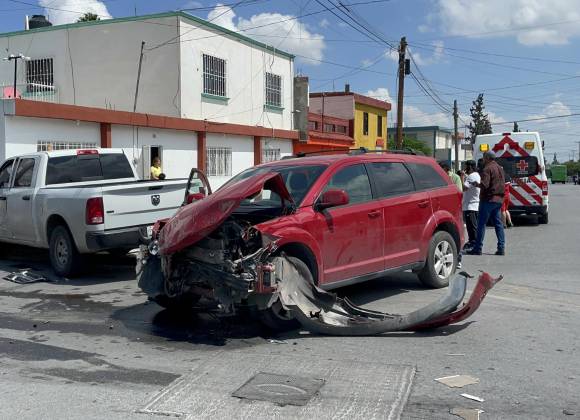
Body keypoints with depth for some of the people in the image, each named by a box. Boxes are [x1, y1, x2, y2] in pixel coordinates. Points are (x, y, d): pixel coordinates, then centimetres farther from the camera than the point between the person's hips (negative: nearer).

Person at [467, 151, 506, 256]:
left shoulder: (487, 169, -12)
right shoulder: (500, 168, 15)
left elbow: (484, 185, -21)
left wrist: (476, 184, -4)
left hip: (488, 199, -8)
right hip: (498, 199, 8)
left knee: (481, 224, -3)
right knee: (498, 224, 9)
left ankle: (478, 248, -2)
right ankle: (501, 248, 6)